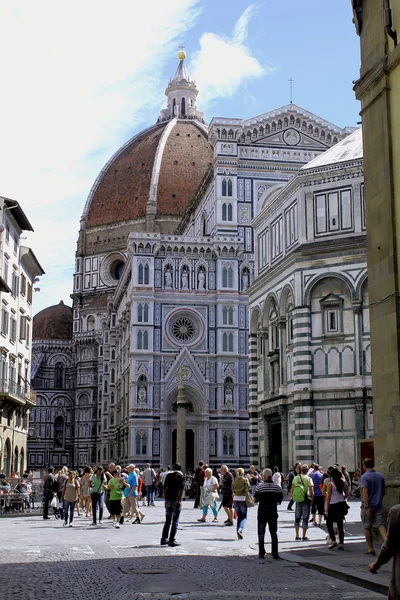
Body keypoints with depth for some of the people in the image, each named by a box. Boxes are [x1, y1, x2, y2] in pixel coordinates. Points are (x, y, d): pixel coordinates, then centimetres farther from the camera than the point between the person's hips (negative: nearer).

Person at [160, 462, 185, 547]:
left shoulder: (169, 475, 9)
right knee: (175, 521, 1)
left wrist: (165, 498, 14)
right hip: (176, 500, -5)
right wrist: (179, 500, -16)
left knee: (168, 521, 15)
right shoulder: (181, 477, -5)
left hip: (168, 500, 5)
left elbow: (164, 488, 9)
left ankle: (164, 539, 17)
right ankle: (172, 540, -1)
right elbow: (180, 490, -16)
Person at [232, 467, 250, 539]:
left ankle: (238, 533, 10)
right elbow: (248, 488, -8)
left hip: (235, 499, 4)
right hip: (242, 498, -4)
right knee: (244, 516, 4)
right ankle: (240, 529, -21)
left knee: (239, 516, 14)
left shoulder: (235, 480, 5)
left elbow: (233, 490, 9)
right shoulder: (245, 480, -6)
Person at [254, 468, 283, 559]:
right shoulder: (277, 487, -3)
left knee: (261, 534, 9)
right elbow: (280, 500, 2)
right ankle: (275, 553, 8)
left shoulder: (260, 486, -10)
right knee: (274, 533, 11)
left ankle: (261, 553, 9)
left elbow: (255, 500, -8)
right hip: (273, 513, 2)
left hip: (262, 513, -2)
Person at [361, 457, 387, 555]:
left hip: (368, 506, -4)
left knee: (367, 527, 8)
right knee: (381, 525, 0)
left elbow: (365, 492, -19)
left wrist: (366, 507, -20)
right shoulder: (380, 476, 7)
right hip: (379, 505, 5)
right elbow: (383, 491, 15)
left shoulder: (364, 477, -11)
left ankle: (371, 549, 13)